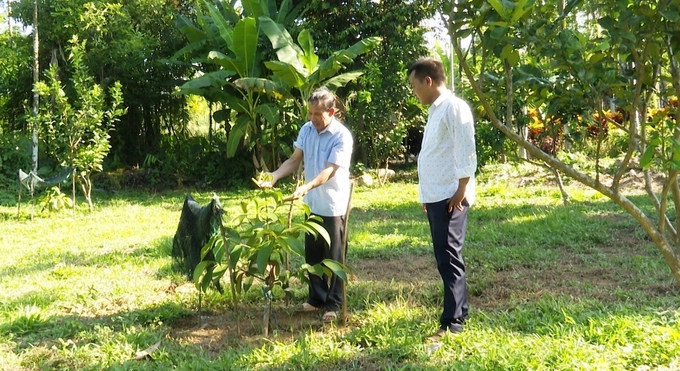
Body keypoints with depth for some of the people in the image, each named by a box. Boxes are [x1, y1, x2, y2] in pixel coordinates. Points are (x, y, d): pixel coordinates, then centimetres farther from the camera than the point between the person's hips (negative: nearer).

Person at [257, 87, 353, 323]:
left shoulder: (342, 136, -18)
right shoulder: (306, 130, 0)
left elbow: (329, 171, -26)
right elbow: (294, 160, 4)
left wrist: (306, 187, -41)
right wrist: (274, 176, -13)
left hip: (333, 205, -6)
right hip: (312, 204, 6)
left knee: (333, 257, 4)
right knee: (312, 255, 15)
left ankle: (333, 304, 16)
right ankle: (317, 298, 30)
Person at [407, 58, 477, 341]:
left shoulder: (454, 108, -11)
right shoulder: (435, 110, 18)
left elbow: (466, 152, -17)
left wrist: (462, 189, -20)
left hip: (450, 196, -10)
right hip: (434, 196, 10)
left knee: (449, 258, -9)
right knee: (444, 257, 14)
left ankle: (452, 322, -6)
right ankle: (459, 311, 24)